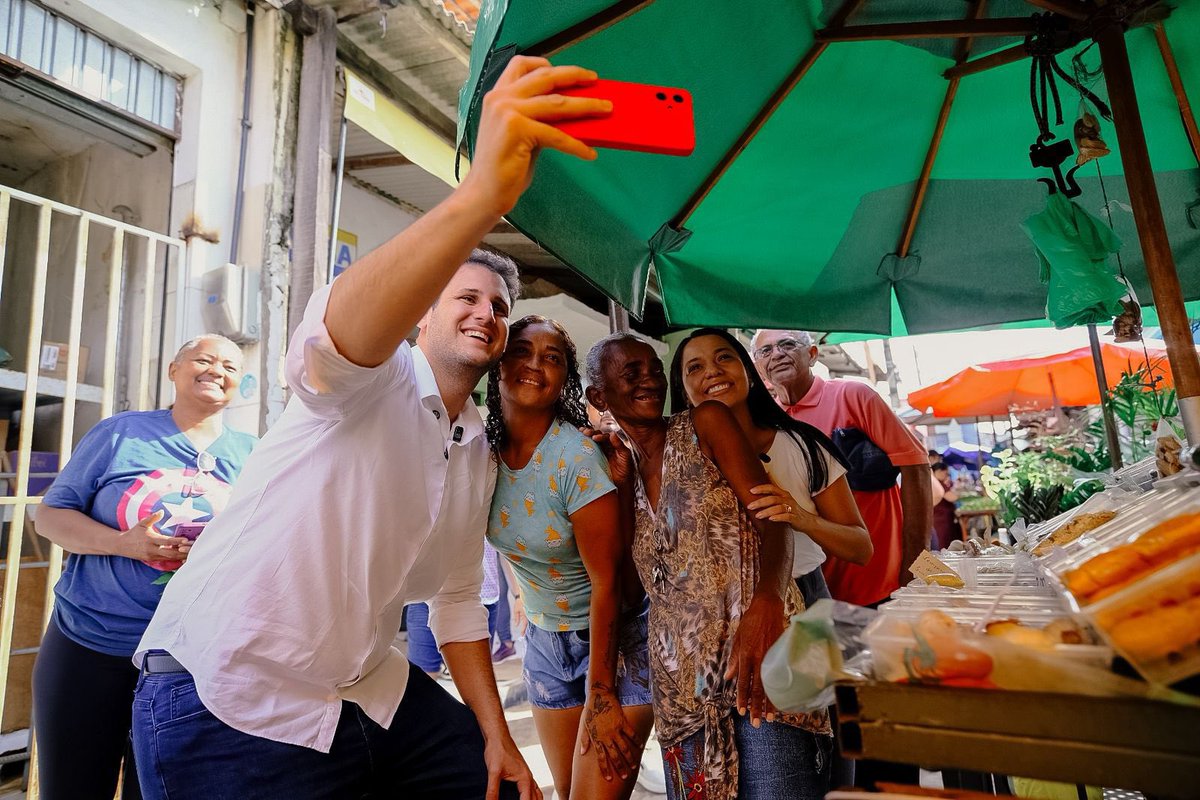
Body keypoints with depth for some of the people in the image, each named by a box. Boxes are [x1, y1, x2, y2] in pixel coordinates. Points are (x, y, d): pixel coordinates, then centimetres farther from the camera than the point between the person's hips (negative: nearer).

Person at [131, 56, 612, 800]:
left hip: (371, 693, 7)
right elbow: (341, 330, -39)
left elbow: (458, 599, 12)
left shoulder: (480, 457, 7)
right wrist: (484, 192, -53)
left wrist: (497, 736, 9)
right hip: (229, 698, -6)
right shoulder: (375, 379, -14)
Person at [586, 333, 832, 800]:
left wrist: (765, 602, -30)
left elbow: (770, 516, -11)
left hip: (756, 640, -4)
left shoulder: (704, 425, -1)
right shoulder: (616, 466, 11)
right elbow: (632, 585, 7)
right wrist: (623, 487, -2)